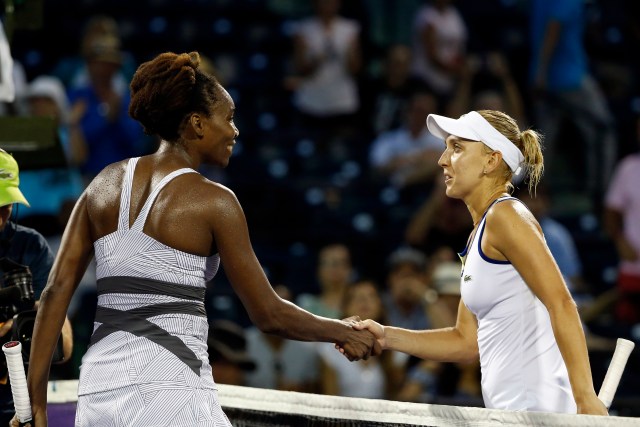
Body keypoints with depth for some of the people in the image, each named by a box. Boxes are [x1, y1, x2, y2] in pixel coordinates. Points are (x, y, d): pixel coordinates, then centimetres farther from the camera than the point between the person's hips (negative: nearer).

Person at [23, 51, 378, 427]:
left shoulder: (105, 184, 11)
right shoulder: (213, 201, -4)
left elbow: (57, 290, 7)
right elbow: (268, 315, -3)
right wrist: (342, 332, 12)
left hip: (98, 393, 6)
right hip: (172, 391, -6)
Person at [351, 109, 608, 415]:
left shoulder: (505, 215, -8)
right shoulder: (477, 236, 18)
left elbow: (562, 304, -17)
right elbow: (467, 341, 19)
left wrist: (585, 399, -24)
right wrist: (387, 337, 10)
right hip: (509, 410, 8)